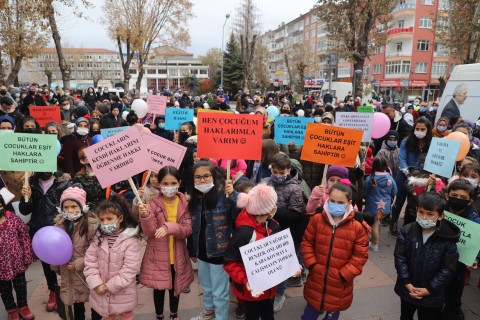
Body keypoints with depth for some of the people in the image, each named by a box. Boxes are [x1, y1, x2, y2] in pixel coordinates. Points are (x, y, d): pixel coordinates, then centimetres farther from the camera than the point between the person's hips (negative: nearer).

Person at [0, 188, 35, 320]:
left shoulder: (13, 219, -11)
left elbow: (24, 237, -4)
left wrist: (27, 256, -3)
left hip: (17, 261, 0)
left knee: (20, 285, 18)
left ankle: (23, 306, 41)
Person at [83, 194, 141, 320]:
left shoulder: (131, 241, -20)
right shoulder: (98, 238, -4)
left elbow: (129, 269, -20)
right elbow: (90, 261, -4)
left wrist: (110, 286, -18)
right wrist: (96, 284, -14)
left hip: (122, 293, -4)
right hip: (101, 292, 4)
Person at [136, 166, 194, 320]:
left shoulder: (185, 203, -6)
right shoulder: (153, 203, -11)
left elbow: (187, 229, -12)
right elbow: (149, 232, -15)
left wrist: (169, 227, -29)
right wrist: (145, 216, -34)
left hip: (177, 256, 2)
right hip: (158, 255, -1)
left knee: (175, 287, 19)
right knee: (159, 288, 13)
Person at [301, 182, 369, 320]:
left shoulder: (358, 227, -13)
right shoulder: (316, 220, -7)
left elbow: (360, 256, -9)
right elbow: (306, 244, 1)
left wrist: (343, 274, -13)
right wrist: (312, 265, -8)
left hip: (339, 285, -1)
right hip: (316, 282, 1)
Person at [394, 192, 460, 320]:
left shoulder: (448, 239, -16)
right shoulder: (406, 231, -12)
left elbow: (448, 270, -14)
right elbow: (399, 258, -10)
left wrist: (428, 290, -15)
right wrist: (407, 284, -15)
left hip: (432, 295, -2)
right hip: (407, 289, 2)